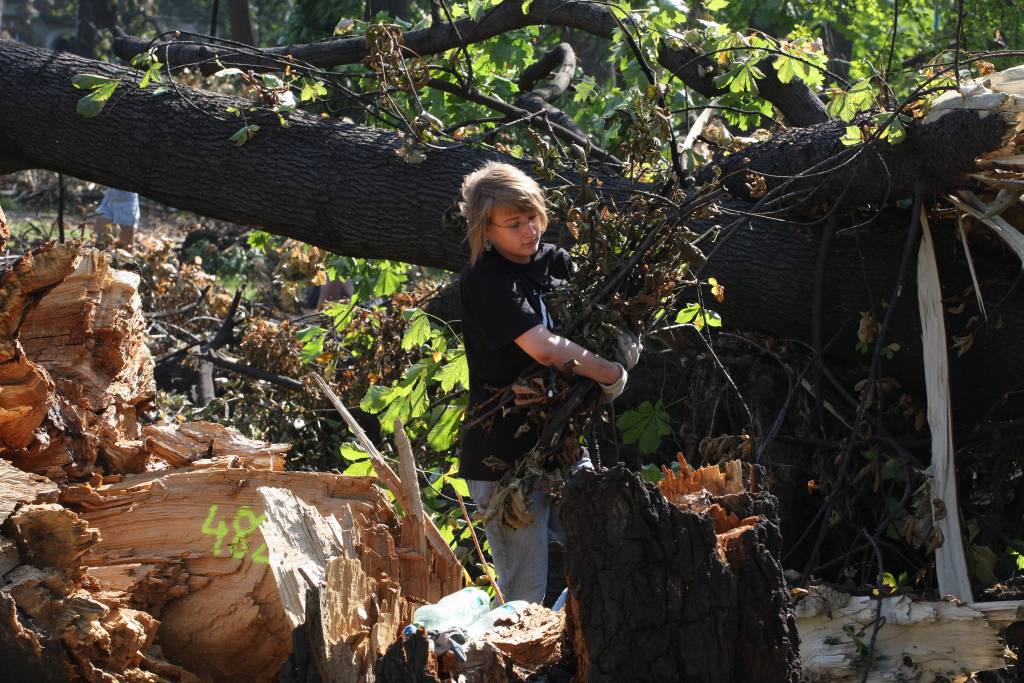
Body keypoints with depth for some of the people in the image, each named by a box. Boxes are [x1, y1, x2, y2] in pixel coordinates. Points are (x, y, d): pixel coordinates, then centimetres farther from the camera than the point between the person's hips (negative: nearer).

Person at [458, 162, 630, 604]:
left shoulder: (554, 261, 6)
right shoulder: (484, 282, -17)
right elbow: (544, 348, -29)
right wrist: (612, 375, -16)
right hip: (504, 457, -8)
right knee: (525, 601, -2)